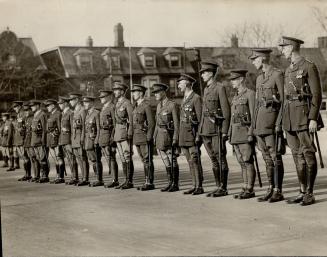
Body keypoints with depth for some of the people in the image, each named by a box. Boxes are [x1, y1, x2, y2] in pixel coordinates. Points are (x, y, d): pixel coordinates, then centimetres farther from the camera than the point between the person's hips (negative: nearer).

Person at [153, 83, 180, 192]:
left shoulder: (172, 105, -9)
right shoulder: (159, 106, 13)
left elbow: (176, 123, -11)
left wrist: (175, 138, -15)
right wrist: (155, 137, 14)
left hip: (169, 135, -7)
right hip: (160, 137, 7)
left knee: (172, 161, -1)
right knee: (166, 161, 10)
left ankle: (175, 184, 6)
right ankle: (170, 183, 18)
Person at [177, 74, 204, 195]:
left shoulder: (196, 98, -8)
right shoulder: (184, 100, 18)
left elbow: (200, 118, -11)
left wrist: (198, 135, -15)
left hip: (192, 134, -8)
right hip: (184, 137, 8)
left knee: (195, 161, -7)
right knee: (190, 162, 9)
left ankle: (199, 187, -4)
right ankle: (194, 186, 14)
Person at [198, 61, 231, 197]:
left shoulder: (220, 88, -7)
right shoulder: (206, 89, 17)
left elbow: (226, 111, -11)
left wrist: (224, 131, -16)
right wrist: (200, 131, 18)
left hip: (216, 128, -8)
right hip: (206, 129, 8)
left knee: (220, 158, -4)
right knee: (213, 159, 10)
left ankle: (223, 188, 1)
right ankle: (218, 186, 16)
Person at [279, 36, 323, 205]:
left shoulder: (309, 67, -6)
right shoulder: (289, 70, 18)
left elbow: (316, 95, -10)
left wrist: (313, 118, -17)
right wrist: (284, 121, 18)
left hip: (304, 115, -8)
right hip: (290, 118, 8)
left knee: (308, 153, -4)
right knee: (297, 155, 9)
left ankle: (310, 194, 1)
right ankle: (302, 192, 14)